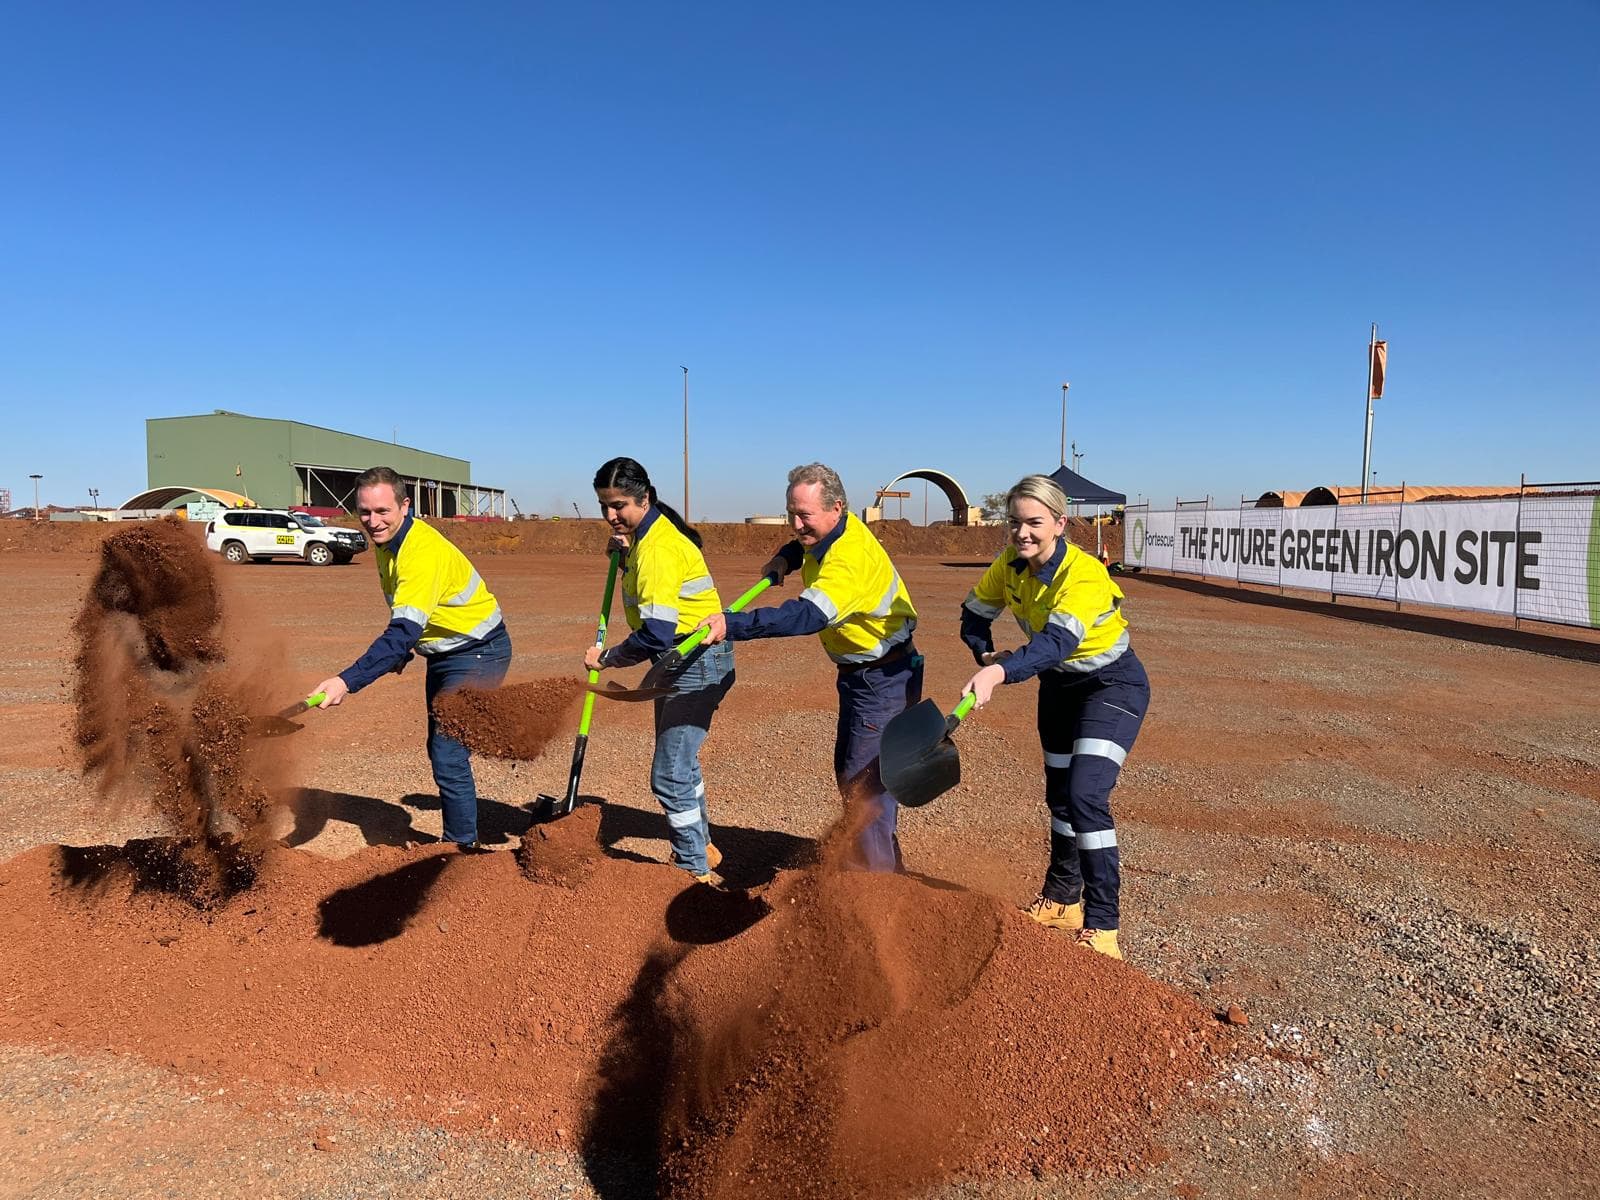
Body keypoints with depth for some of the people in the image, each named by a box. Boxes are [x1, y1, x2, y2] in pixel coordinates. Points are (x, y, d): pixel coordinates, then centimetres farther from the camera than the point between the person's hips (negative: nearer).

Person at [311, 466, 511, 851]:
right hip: (445, 652, 10)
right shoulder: (386, 542, -1)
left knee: (449, 755, -13)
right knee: (440, 747, 19)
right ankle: (456, 838, 35)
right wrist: (401, 656, 9)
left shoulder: (423, 552, -30)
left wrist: (348, 681, -46)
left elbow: (404, 631, -39)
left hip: (478, 652, -10)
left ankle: (463, 846, 3)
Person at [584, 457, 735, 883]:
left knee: (669, 775, -8)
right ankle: (702, 848, 41)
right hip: (679, 658, 11)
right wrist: (627, 552, 5)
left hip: (697, 663, -11)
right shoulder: (650, 533, 7)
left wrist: (605, 658, -15)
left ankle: (695, 870, 6)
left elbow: (655, 636, -29)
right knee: (680, 761, 23)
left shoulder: (657, 549, -24)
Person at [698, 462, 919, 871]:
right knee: (849, 772, 19)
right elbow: (804, 543, 26)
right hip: (860, 674, 11)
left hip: (885, 679, -11)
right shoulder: (826, 532, 0)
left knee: (865, 780, -12)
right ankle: (886, 866, 33)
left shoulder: (850, 557, -30)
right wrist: (785, 559, 4)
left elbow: (807, 616, -44)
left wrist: (733, 625, -50)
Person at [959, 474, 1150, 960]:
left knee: (1086, 796, -20)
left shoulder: (1084, 574, -33)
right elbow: (975, 612, 4)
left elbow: (1058, 642, -48)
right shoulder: (1010, 564, -12)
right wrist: (987, 655, -15)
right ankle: (1061, 900, 35)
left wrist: (1001, 672, -63)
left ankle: (1101, 925, -8)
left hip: (1112, 686, -7)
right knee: (1059, 794, 16)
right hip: (1059, 685, 7)